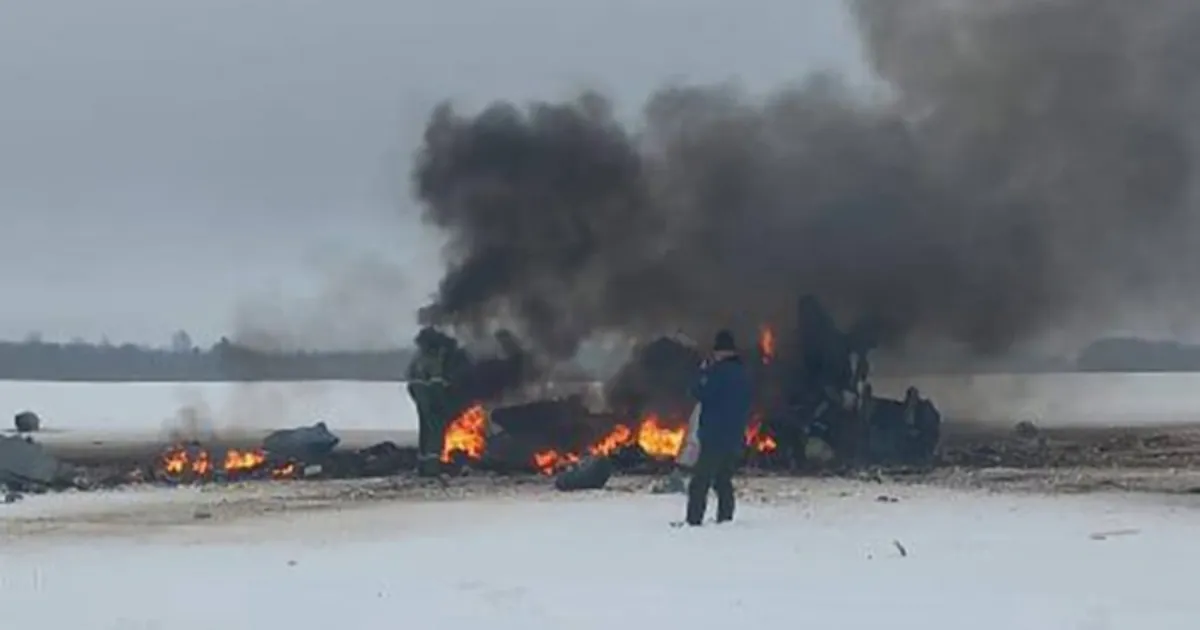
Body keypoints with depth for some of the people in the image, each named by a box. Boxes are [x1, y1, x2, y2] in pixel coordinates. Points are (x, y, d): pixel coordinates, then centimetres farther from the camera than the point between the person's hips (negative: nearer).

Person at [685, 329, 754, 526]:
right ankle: (725, 518, 10)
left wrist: (703, 373, 1)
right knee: (724, 480, 14)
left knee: (700, 480, -7)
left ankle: (694, 519, -13)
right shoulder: (744, 374, 14)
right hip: (736, 437, 8)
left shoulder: (719, 371, -13)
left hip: (715, 436, -8)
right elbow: (749, 402, 22)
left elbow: (700, 393, -12)